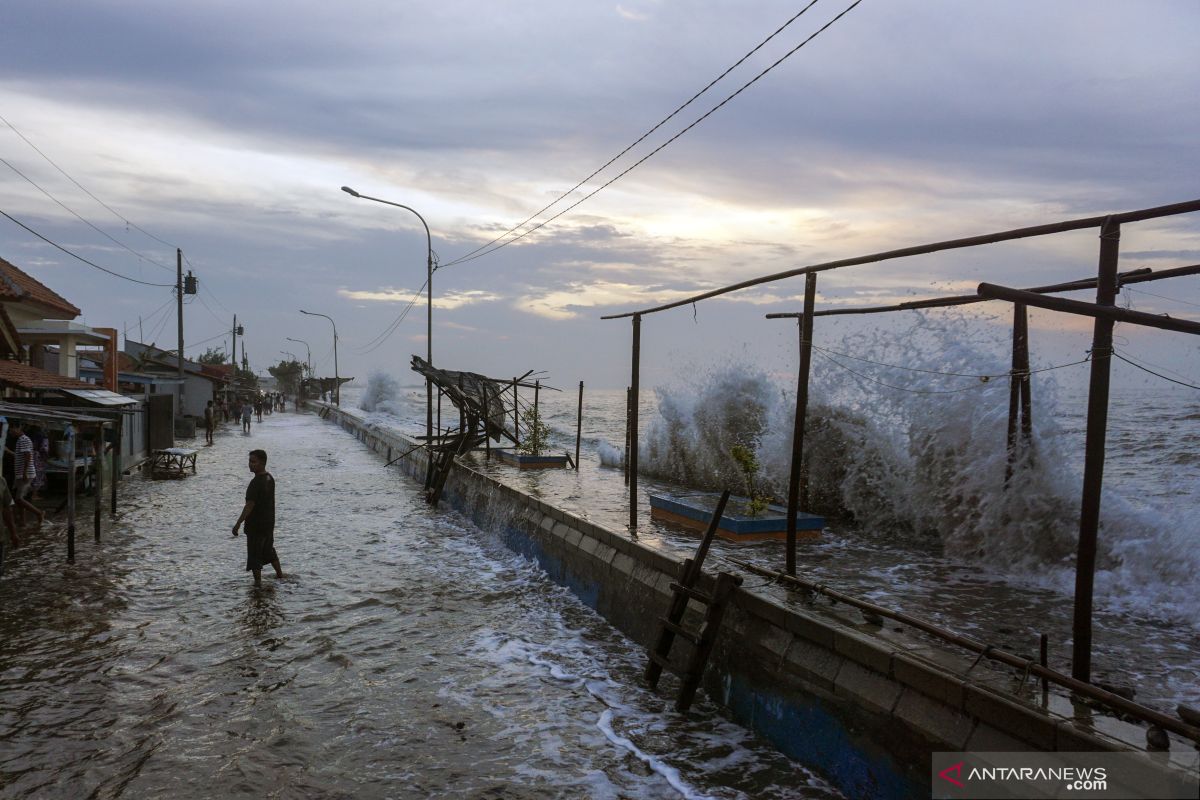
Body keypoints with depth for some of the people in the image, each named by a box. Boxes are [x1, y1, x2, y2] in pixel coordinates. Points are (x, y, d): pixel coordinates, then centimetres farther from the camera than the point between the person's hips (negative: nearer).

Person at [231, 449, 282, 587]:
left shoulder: (256, 483, -24)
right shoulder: (270, 478, 3)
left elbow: (250, 505, -27)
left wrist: (238, 523, -26)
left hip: (256, 525, -9)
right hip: (269, 523, 9)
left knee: (254, 554, 3)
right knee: (269, 549, 24)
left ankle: (258, 581, 8)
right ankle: (279, 573, 34)